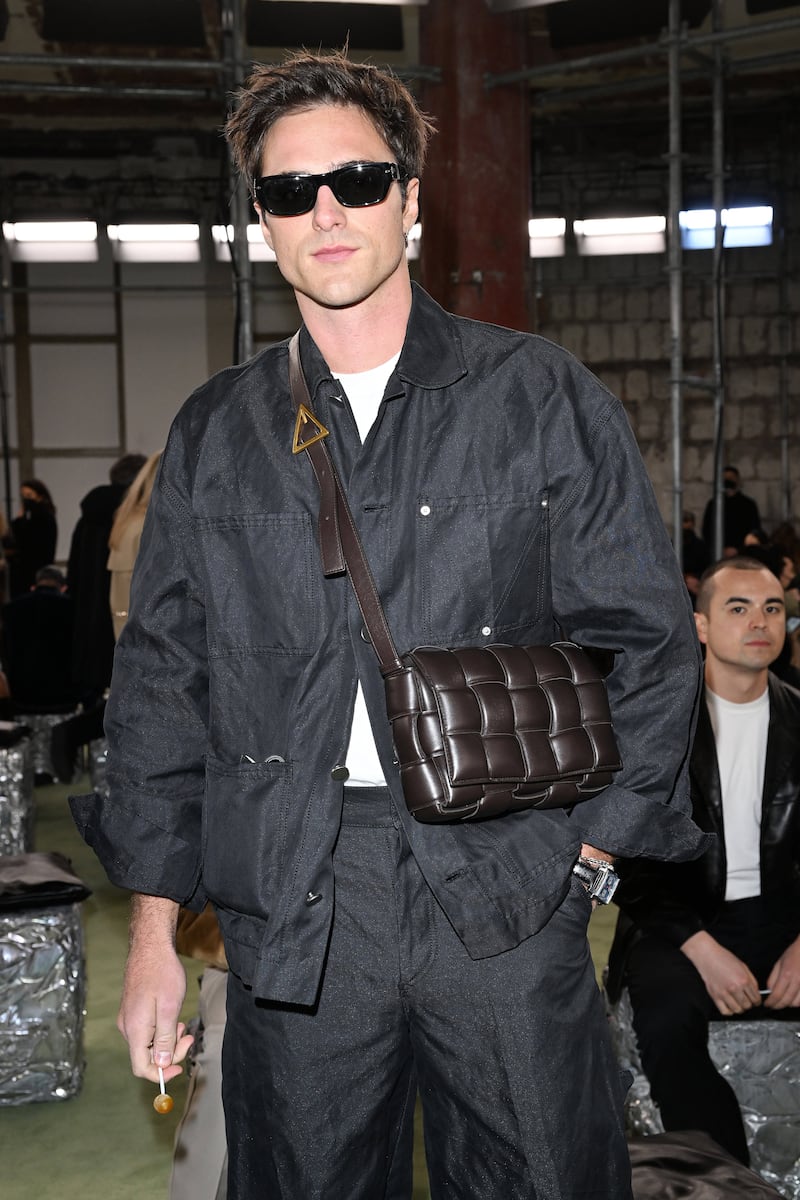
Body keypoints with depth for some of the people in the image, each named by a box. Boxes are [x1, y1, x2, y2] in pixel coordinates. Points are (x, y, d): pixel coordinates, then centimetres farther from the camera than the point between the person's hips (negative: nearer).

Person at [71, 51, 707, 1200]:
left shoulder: (544, 396, 2)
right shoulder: (215, 432, 8)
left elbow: (647, 639, 3)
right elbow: (161, 676, 9)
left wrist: (586, 854, -4)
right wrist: (154, 929, 6)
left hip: (506, 900, -1)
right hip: (289, 917, 2)